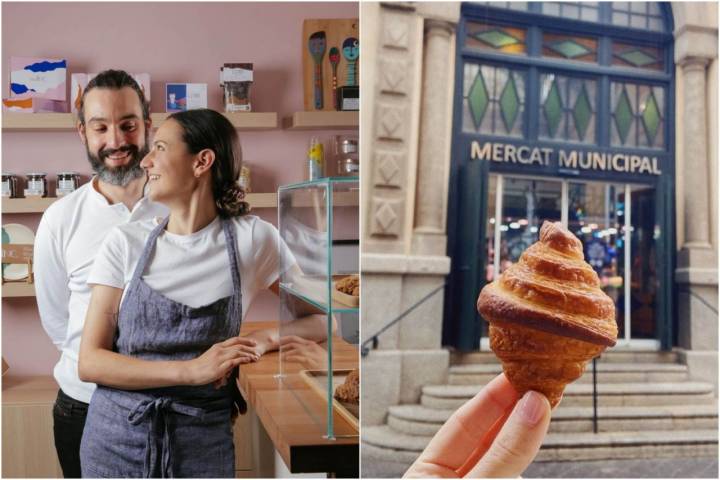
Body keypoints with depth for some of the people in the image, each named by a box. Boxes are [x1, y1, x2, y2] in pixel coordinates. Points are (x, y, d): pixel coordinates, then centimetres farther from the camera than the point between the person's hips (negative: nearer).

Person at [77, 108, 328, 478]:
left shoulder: (253, 238, -6)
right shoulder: (125, 242, -5)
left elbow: (322, 320, 2)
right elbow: (90, 361, -8)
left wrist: (264, 339, -19)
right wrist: (191, 370, -21)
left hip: (203, 441, -1)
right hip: (117, 436, 1)